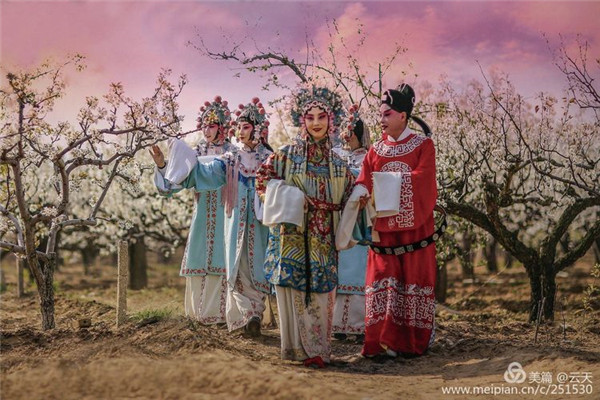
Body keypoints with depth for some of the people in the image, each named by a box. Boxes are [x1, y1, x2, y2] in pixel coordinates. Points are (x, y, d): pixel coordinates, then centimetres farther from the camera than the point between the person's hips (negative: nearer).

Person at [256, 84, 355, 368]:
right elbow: (263, 182, 1)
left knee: (320, 290, 1)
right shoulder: (286, 155, 3)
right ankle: (298, 347, 5)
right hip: (292, 235, -2)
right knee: (294, 288, -4)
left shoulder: (337, 163, 12)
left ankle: (317, 349, 8)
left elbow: (347, 199, 18)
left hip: (323, 240, 3)